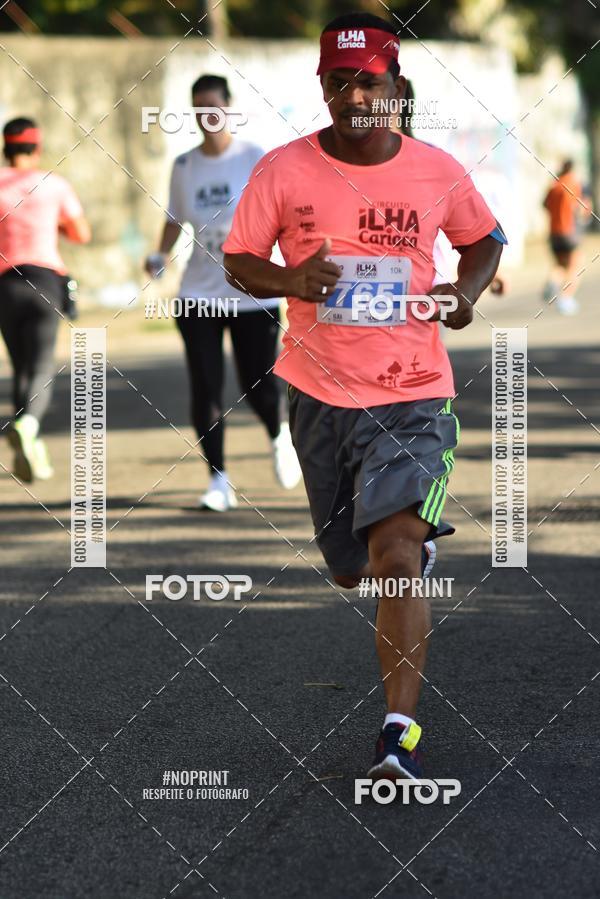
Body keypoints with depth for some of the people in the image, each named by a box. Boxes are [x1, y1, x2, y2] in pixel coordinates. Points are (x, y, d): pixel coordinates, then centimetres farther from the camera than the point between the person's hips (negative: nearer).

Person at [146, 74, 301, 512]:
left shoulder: (255, 160, -4)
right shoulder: (184, 166, 7)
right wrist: (160, 255, 7)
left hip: (254, 294, -3)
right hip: (199, 295, 3)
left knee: (259, 386, -2)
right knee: (205, 390, -5)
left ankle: (280, 435, 32)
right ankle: (219, 479, 5)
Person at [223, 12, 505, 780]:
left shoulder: (438, 172, -2)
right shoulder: (283, 170, -4)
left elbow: (483, 240, 16)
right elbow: (238, 259, 4)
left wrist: (468, 289, -4)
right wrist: (287, 281, -18)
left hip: (412, 392, -2)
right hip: (319, 391, 2)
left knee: (397, 556, -21)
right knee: (349, 571, 15)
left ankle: (401, 732, -20)